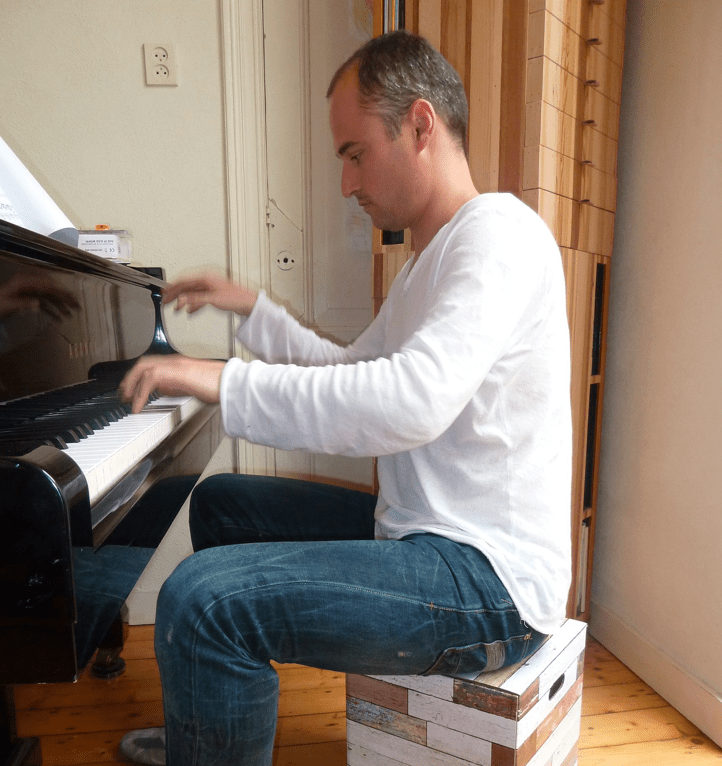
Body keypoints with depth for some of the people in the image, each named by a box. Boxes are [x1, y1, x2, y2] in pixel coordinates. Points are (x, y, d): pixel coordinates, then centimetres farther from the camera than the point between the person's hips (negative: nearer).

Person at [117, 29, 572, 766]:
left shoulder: (499, 231, -16)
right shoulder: (428, 258, 16)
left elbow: (411, 402, -32)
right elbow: (351, 373, 21)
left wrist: (227, 381, -24)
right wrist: (252, 309, 16)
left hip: (490, 573, -10)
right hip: (421, 531, 10)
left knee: (201, 598, -25)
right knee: (220, 502, 17)